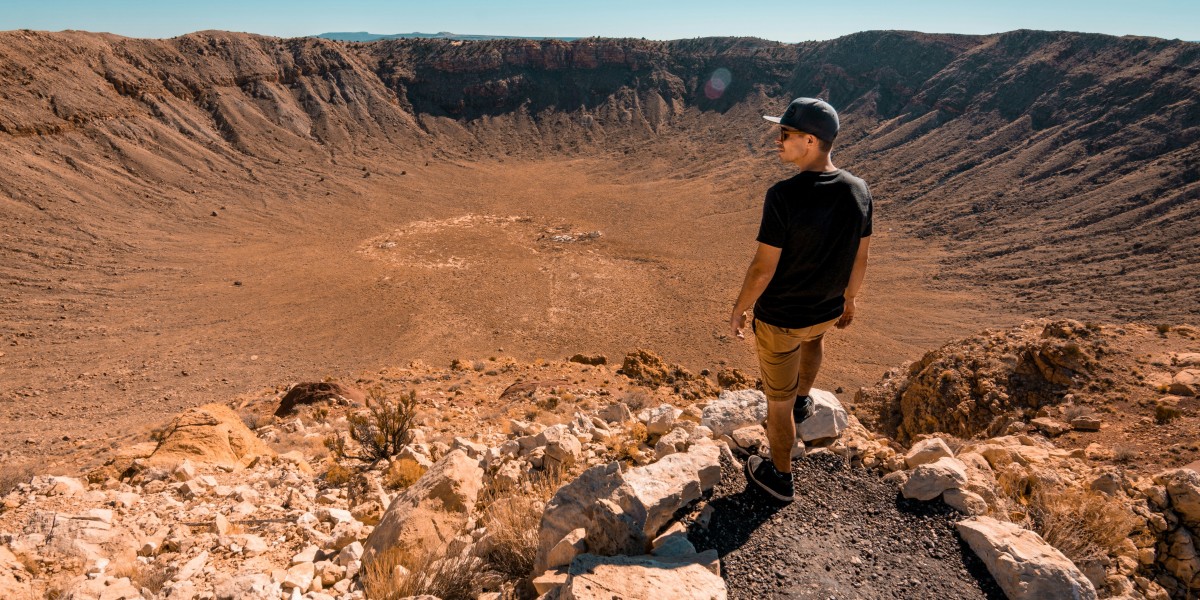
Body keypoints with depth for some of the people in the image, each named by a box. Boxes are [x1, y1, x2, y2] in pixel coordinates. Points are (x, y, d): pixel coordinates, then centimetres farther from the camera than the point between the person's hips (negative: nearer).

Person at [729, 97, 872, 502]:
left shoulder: (783, 196, -27)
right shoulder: (859, 191, -8)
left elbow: (763, 268, -22)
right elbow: (860, 258, 3)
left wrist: (738, 311, -6)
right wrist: (849, 299, 20)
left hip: (778, 319, -5)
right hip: (828, 310, 6)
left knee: (779, 401, 13)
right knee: (814, 332, 42)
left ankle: (780, 477, 34)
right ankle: (802, 401, 57)